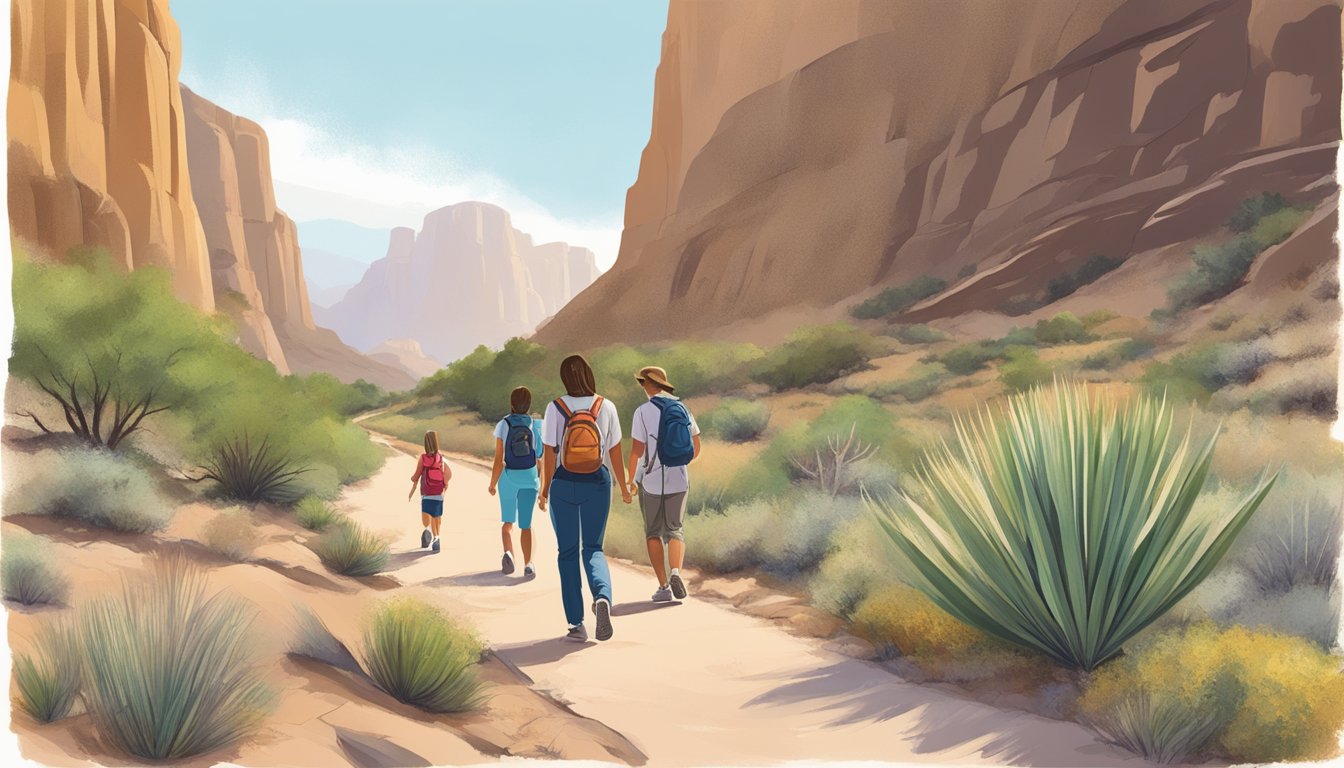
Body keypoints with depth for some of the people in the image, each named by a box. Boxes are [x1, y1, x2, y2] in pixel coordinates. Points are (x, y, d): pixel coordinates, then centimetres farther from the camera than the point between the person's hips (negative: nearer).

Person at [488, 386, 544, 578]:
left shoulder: (503, 425, -7)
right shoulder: (535, 425, -3)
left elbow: (499, 459, -9)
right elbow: (541, 457, -3)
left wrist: (492, 483, 0)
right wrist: (543, 483, 8)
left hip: (508, 477, 0)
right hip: (529, 477, 1)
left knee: (507, 521, 17)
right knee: (526, 523, 7)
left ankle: (508, 552, -8)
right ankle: (528, 564, -4)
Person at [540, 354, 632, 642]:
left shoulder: (555, 408, -8)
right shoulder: (606, 407, -5)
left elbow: (549, 454, -7)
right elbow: (615, 453, -1)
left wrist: (544, 490, 4)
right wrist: (623, 487, 11)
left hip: (564, 484, -1)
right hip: (597, 483, 1)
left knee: (567, 552, 9)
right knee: (593, 548, 11)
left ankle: (576, 623, 8)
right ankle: (602, 596, -20)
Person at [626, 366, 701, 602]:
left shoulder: (643, 412, -11)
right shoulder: (683, 409, 5)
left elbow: (637, 450, -14)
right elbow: (696, 448, 9)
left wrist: (630, 481, 0)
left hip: (650, 480, -3)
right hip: (678, 480, 3)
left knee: (653, 532, 14)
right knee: (674, 531, 14)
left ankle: (663, 586, 6)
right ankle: (676, 573, -13)